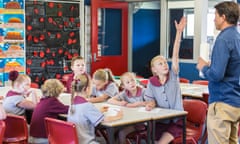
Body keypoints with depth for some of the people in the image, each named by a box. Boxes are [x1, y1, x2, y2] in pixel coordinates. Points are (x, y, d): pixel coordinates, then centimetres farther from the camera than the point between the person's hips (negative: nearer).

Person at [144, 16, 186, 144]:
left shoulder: (173, 76, -4)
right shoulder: (151, 82, -1)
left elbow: (175, 55, -14)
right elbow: (151, 100, 7)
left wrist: (179, 32, -25)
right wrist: (150, 105, -21)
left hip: (176, 122, -2)